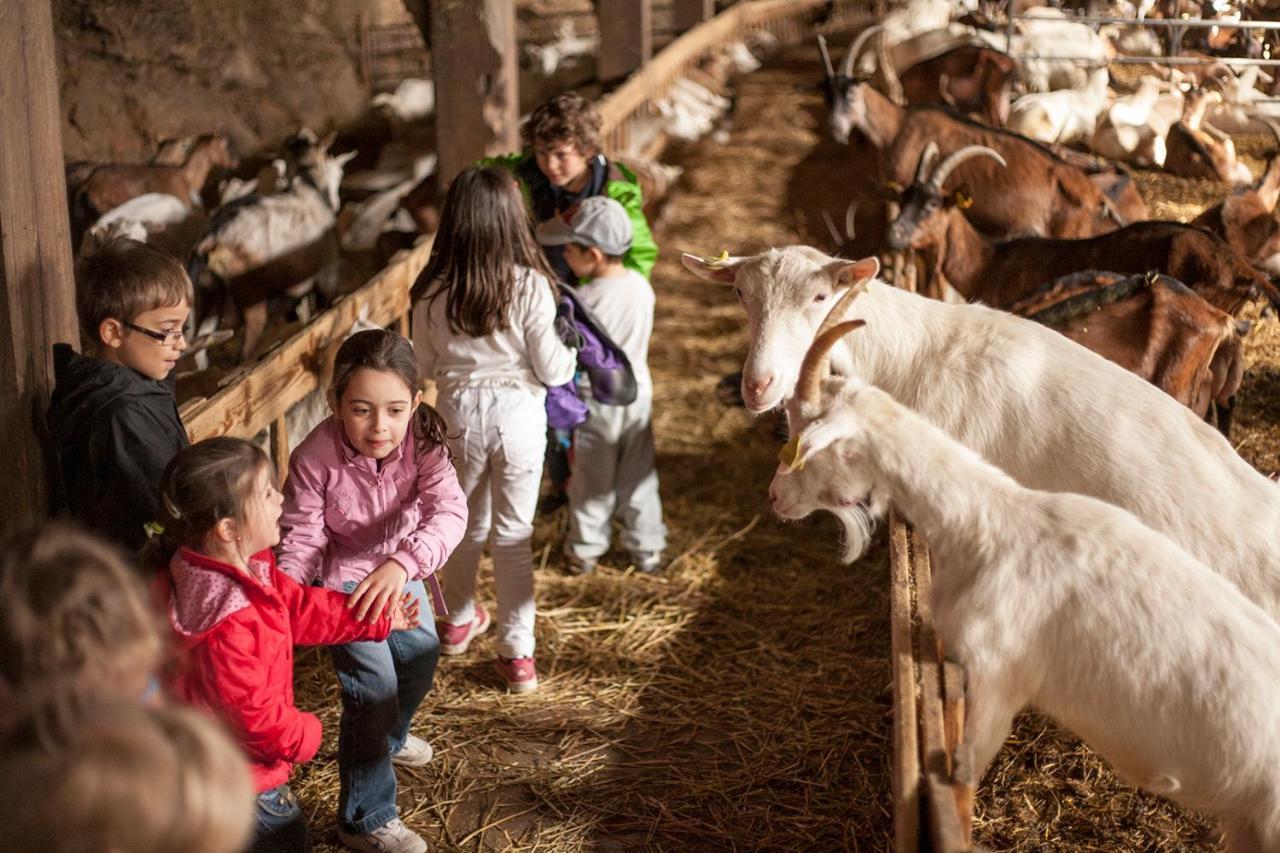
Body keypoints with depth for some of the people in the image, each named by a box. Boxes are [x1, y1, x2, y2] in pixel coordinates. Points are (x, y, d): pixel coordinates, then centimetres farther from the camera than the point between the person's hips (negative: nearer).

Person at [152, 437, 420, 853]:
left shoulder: (247, 568, -7)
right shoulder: (227, 627, -39)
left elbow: (300, 606, 7)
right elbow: (254, 710, -29)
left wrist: (380, 619, 12)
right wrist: (302, 735, -10)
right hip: (238, 781, -10)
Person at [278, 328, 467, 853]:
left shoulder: (421, 443, -28)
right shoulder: (315, 459, -33)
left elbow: (449, 511, -40)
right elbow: (302, 539, -24)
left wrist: (402, 563, -56)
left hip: (397, 571, 5)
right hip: (338, 579, -5)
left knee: (421, 652, 24)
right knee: (374, 682, -12)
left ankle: (389, 737, 58)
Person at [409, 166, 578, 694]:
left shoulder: (432, 292, -10)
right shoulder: (530, 287, -17)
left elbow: (425, 365, 1)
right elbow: (552, 370, -12)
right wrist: (572, 351, 8)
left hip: (458, 413, 2)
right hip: (517, 415, -2)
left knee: (466, 522, 23)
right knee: (513, 534, 7)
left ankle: (459, 620, 42)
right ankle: (517, 653, 10)